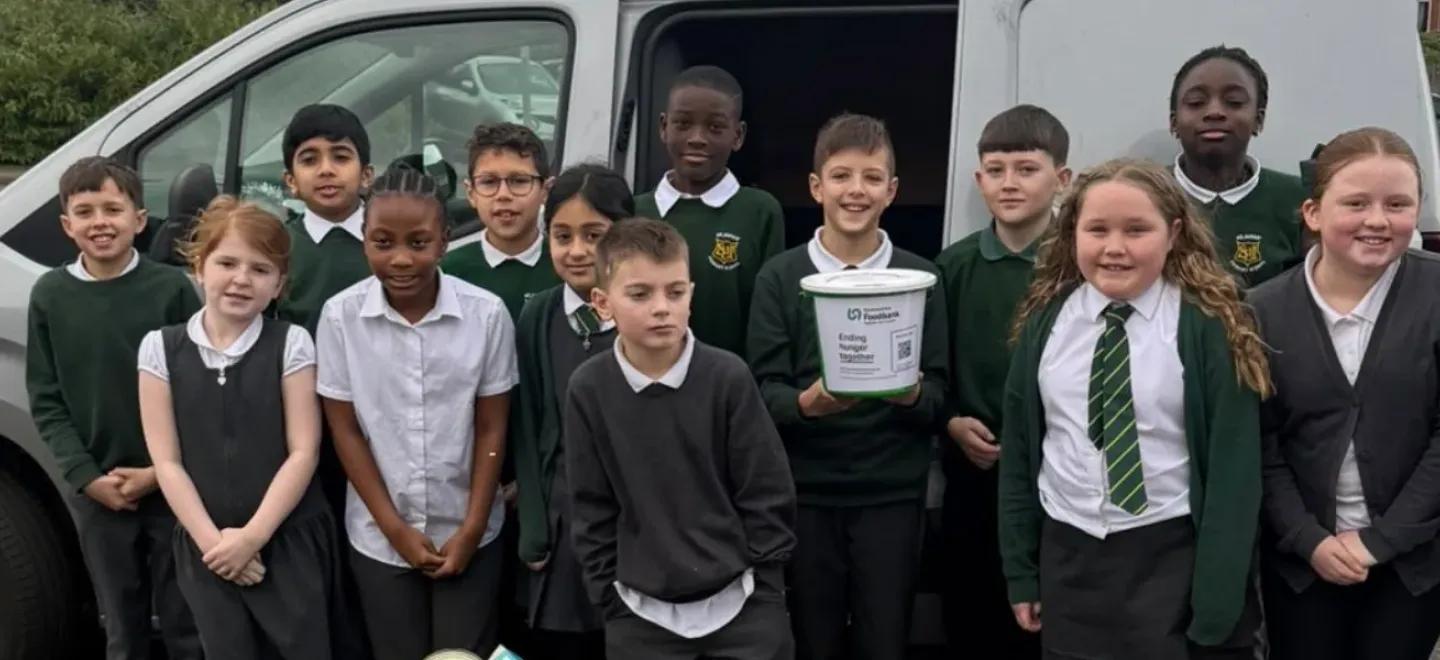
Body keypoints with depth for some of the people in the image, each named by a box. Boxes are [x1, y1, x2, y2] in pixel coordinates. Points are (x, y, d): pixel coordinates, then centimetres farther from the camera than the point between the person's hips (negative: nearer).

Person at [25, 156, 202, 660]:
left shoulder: (171, 287, -6)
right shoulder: (50, 295, 0)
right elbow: (45, 401, 2)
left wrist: (162, 471, -10)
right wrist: (87, 477, -7)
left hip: (174, 487, -2)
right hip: (96, 495, 2)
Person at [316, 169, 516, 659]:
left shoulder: (487, 314, -12)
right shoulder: (341, 316, -12)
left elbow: (491, 430, -4)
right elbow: (345, 430, -4)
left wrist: (470, 530, -5)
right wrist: (396, 529, -5)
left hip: (468, 535, 0)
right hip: (379, 539, 1)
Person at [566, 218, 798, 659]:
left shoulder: (728, 376, -10)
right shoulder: (588, 389, -6)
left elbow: (768, 497, -3)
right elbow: (592, 511, 2)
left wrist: (762, 589, -2)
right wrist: (612, 600, 1)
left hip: (740, 602, -1)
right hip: (641, 613, 1)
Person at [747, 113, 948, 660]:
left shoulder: (920, 277, 1)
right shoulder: (780, 277, -1)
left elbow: (939, 399, 0)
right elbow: (764, 392, -4)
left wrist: (911, 393, -21)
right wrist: (807, 403, -24)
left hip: (892, 495, 0)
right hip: (805, 493, 0)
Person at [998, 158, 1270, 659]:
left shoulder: (1207, 325, -9)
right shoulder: (1045, 321, 1)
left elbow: (1233, 466, -10)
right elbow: (1018, 448, 6)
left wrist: (1217, 600, -11)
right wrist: (1020, 570, 7)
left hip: (1174, 557, -3)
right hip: (1067, 557, 3)